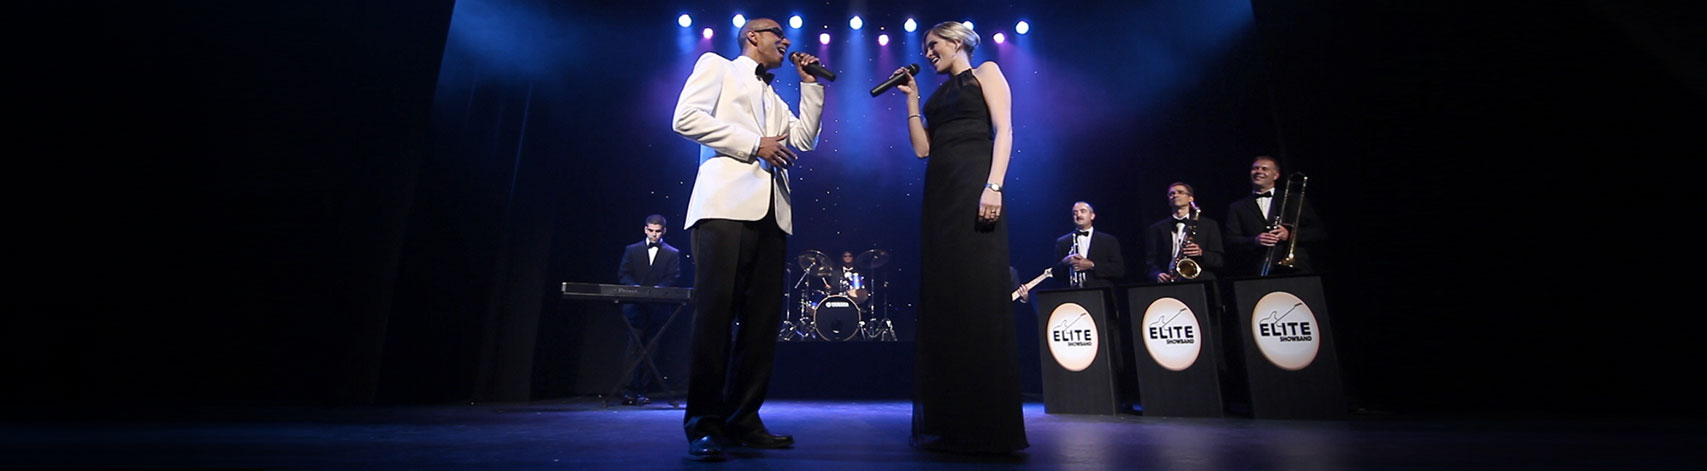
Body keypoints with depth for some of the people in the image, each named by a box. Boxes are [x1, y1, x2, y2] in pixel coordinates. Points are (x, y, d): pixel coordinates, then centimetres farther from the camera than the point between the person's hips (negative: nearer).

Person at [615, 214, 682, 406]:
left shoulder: (672, 253, 10)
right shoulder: (632, 250, 15)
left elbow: (673, 279, 0)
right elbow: (623, 275, 6)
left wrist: (658, 289, -19)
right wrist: (634, 287, -14)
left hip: (658, 309, 0)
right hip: (635, 307, 0)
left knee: (652, 350, 1)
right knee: (634, 347, -5)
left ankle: (643, 391, 7)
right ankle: (631, 390, -4)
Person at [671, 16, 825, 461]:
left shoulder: (774, 99, 32)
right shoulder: (717, 66, 15)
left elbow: (804, 138, 21)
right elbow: (686, 117, -1)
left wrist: (810, 83, 22)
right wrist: (754, 144, -7)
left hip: (771, 212, 7)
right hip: (727, 203, -6)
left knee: (763, 317, 0)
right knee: (716, 311, -10)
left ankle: (742, 419, 7)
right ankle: (704, 422, -2)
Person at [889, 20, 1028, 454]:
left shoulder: (986, 73, 10)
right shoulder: (939, 92, 26)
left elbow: (1004, 130, -4)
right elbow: (922, 148, 16)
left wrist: (994, 186, -19)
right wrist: (912, 99, 17)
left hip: (975, 186, -6)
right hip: (939, 193, 7)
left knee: (980, 293, -12)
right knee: (943, 297, 1)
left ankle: (991, 425, -7)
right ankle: (950, 422, 7)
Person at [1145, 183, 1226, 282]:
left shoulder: (1209, 225, 15)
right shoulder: (1156, 229, 15)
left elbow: (1220, 260, 11)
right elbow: (1150, 262, 10)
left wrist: (1201, 253, -8)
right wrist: (1158, 274, -10)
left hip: (1201, 283, -1)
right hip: (1169, 285, 1)